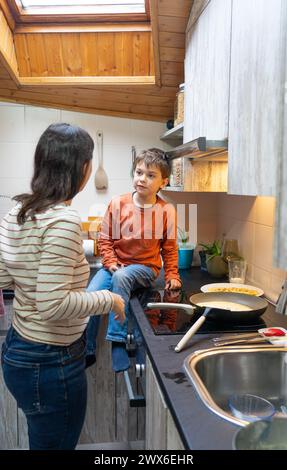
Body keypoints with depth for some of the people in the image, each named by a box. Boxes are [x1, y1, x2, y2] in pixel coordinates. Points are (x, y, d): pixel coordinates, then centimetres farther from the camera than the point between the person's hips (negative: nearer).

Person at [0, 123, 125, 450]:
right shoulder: (63, 219, -24)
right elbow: (53, 305, -28)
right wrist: (108, 300, -13)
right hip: (51, 363, -8)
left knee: (43, 439, 28)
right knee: (57, 443, 14)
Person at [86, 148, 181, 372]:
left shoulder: (166, 210, -6)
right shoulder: (118, 204, -5)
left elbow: (169, 248, 6)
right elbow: (105, 239, 2)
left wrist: (172, 275, 1)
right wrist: (111, 263, -11)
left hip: (145, 268, -2)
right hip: (115, 265, 2)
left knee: (121, 277, -36)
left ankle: (118, 342, -25)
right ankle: (87, 351, 0)